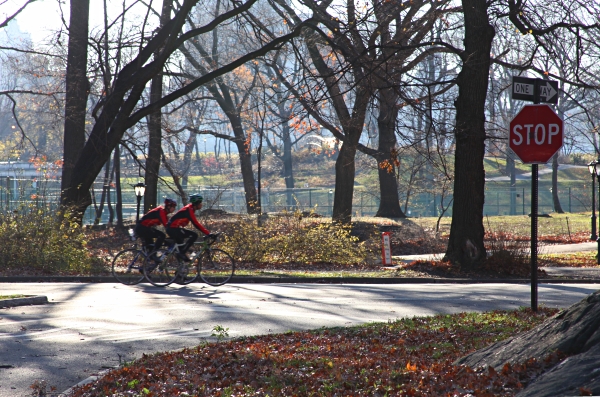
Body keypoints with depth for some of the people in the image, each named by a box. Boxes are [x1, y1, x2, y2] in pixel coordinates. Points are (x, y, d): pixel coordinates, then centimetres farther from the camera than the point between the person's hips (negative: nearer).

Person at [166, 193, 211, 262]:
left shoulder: (190, 208, 12)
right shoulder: (189, 210, -17)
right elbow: (196, 224, -23)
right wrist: (208, 233, -23)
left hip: (172, 229, 10)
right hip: (173, 229, -10)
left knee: (180, 247, 18)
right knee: (194, 235, -15)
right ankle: (182, 253, -15)